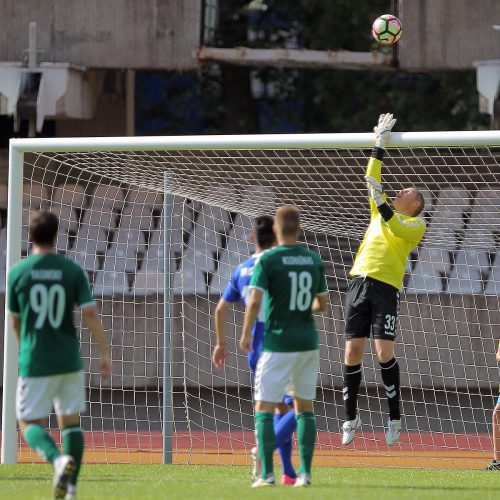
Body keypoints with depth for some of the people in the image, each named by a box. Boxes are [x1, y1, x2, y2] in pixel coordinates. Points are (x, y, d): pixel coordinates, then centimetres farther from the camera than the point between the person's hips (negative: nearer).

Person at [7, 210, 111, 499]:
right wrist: (106, 353, 0)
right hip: (69, 360, 2)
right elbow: (90, 313, -8)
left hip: (35, 363, -2)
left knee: (29, 423, 7)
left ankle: (59, 459, -23)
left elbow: (15, 320, 9)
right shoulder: (73, 271, -2)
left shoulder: (18, 272, -2)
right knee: (71, 420, 16)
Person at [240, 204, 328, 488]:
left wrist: (246, 334, -5)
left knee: (264, 407, 0)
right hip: (308, 341, 5)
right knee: (305, 406, 12)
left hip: (278, 343, -5)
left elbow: (255, 300, -18)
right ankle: (305, 472, 7)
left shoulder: (268, 260, -9)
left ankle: (267, 473, -9)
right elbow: (322, 304, 12)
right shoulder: (314, 260, 6)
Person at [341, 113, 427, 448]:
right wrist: (380, 146, 18)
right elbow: (372, 180, 22)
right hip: (360, 280, 5)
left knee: (384, 351, -14)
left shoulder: (416, 224, 9)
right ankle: (351, 417, 5)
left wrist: (383, 204, -21)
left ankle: (395, 417, -5)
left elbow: (398, 229, -11)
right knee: (353, 351, -1)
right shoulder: (381, 212, 24)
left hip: (386, 285, -5)